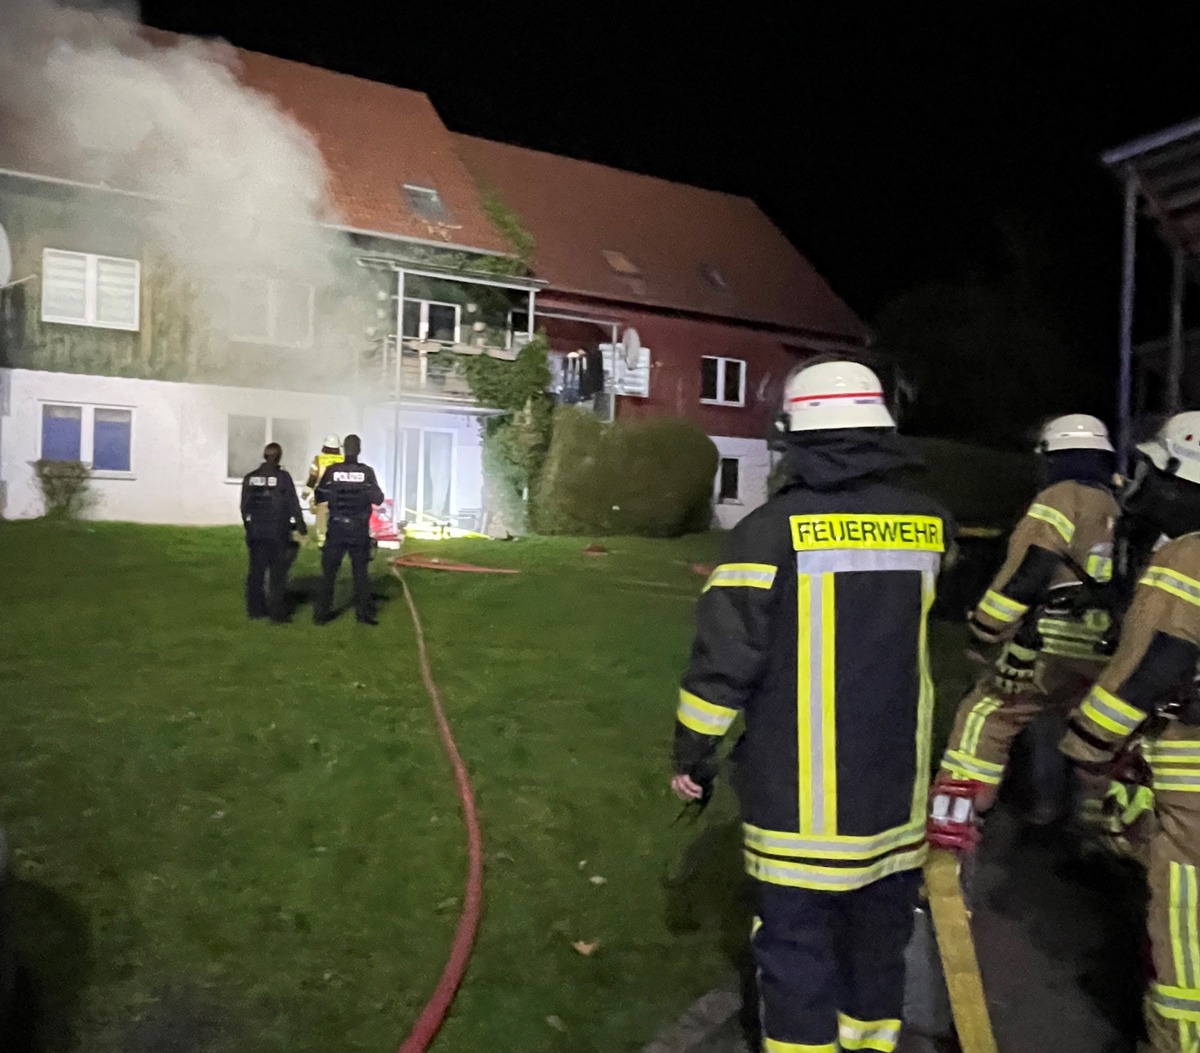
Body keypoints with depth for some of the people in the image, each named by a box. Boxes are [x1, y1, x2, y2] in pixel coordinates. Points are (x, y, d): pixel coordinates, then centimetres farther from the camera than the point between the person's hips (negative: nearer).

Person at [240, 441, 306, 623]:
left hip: (256, 531, 4)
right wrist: (302, 528, -3)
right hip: (278, 532, -4)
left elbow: (245, 506, 10)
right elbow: (293, 505, -9)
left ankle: (255, 609, 18)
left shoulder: (250, 478, 5)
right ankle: (278, 613, -1)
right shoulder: (283, 477, -9)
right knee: (278, 573, 0)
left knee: (256, 571, 12)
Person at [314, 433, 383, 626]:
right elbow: (378, 499, -6)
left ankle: (322, 613, 9)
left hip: (336, 528, 0)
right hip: (359, 530, 0)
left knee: (329, 571, 8)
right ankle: (364, 613, 10)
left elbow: (319, 497, -1)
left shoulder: (332, 471, -6)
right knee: (361, 572, 9)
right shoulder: (367, 472, -7)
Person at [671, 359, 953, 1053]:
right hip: (897, 787, 5)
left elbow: (725, 656, -12)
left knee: (797, 946, 7)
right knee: (880, 941, 20)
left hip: (799, 793, -4)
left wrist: (694, 755, -1)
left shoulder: (773, 528, -13)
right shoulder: (928, 526, 1)